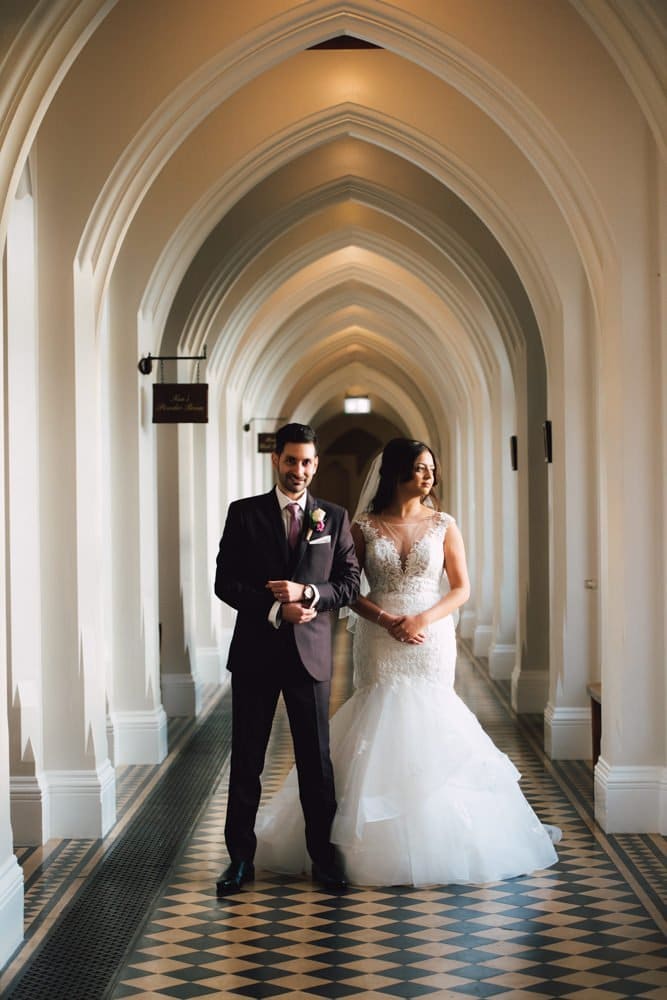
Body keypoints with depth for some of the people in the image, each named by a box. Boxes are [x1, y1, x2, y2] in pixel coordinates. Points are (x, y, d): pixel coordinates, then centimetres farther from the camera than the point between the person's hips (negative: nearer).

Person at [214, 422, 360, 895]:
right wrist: (276, 608, -14)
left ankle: (323, 857, 16)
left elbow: (350, 582, 4)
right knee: (246, 760, 5)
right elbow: (225, 582, -2)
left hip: (310, 653, 1)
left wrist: (307, 593, -14)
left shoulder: (334, 517, 6)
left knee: (316, 760, 6)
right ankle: (241, 857, 15)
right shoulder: (244, 514, 3)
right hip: (255, 652, 0)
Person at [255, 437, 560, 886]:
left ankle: (434, 844, 13)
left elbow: (461, 588, 1)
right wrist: (387, 620, -15)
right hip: (380, 644, 0)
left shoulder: (443, 525, 4)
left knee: (429, 731, 0)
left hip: (432, 642, 0)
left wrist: (423, 619, -14)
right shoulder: (364, 528, 2)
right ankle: (380, 844, 13)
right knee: (380, 731, 0)